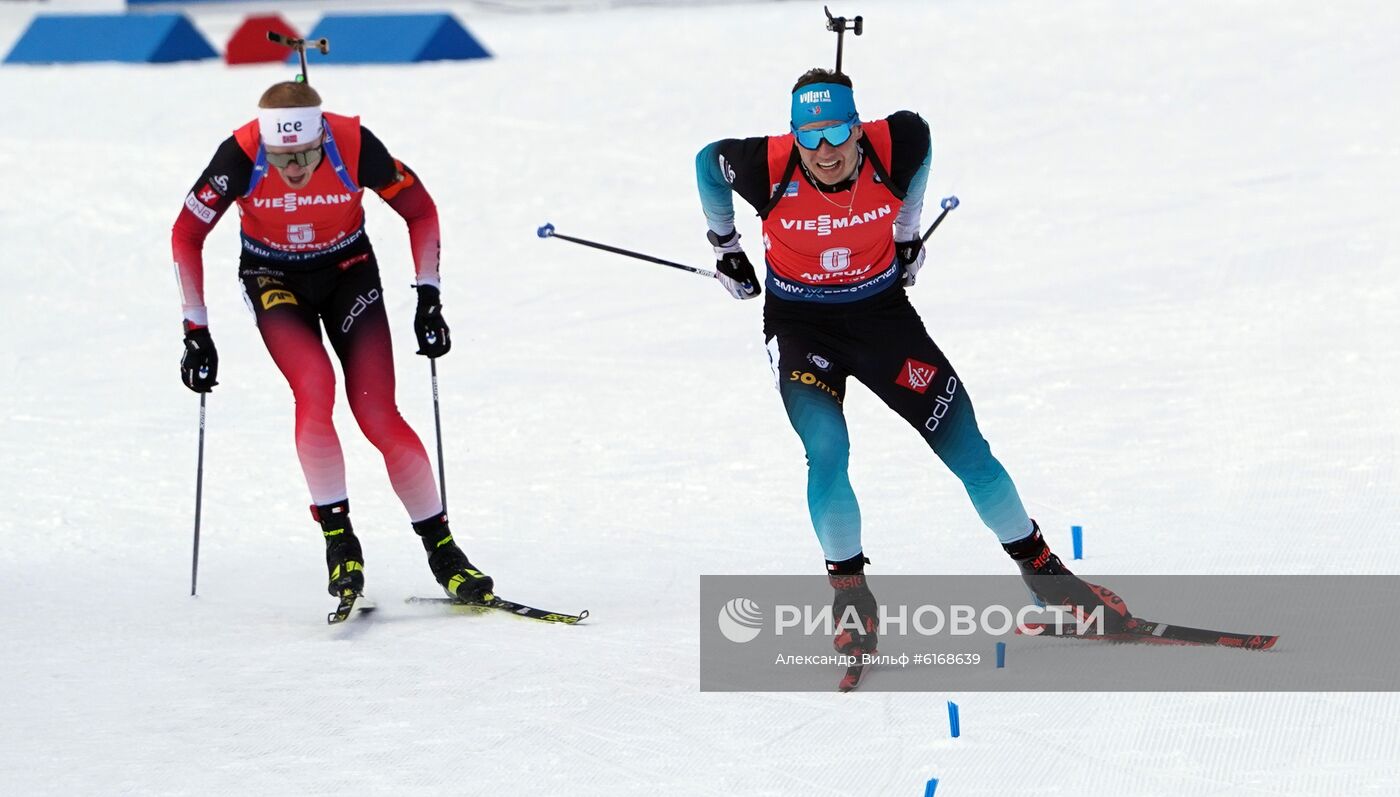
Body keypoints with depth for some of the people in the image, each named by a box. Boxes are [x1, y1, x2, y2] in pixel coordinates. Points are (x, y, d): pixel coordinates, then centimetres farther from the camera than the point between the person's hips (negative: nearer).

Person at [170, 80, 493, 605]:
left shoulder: (354, 145, -28)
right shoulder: (241, 156, -28)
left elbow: (420, 210, -11)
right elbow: (186, 236, -14)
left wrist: (429, 298, -14)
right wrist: (196, 333, -14)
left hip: (348, 271, 0)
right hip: (274, 280, 0)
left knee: (378, 416, -11)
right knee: (314, 387, -26)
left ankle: (442, 550, 1)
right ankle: (338, 538, -16)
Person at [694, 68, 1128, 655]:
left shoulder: (892, 148, -21)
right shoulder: (769, 168, -25)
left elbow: (919, 134, 5)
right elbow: (707, 163, -2)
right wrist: (723, 246, 10)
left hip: (882, 313, 2)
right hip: (801, 325, -2)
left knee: (967, 449, 1)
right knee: (827, 451, -24)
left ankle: (1040, 569, 19)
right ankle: (849, 592, -5)